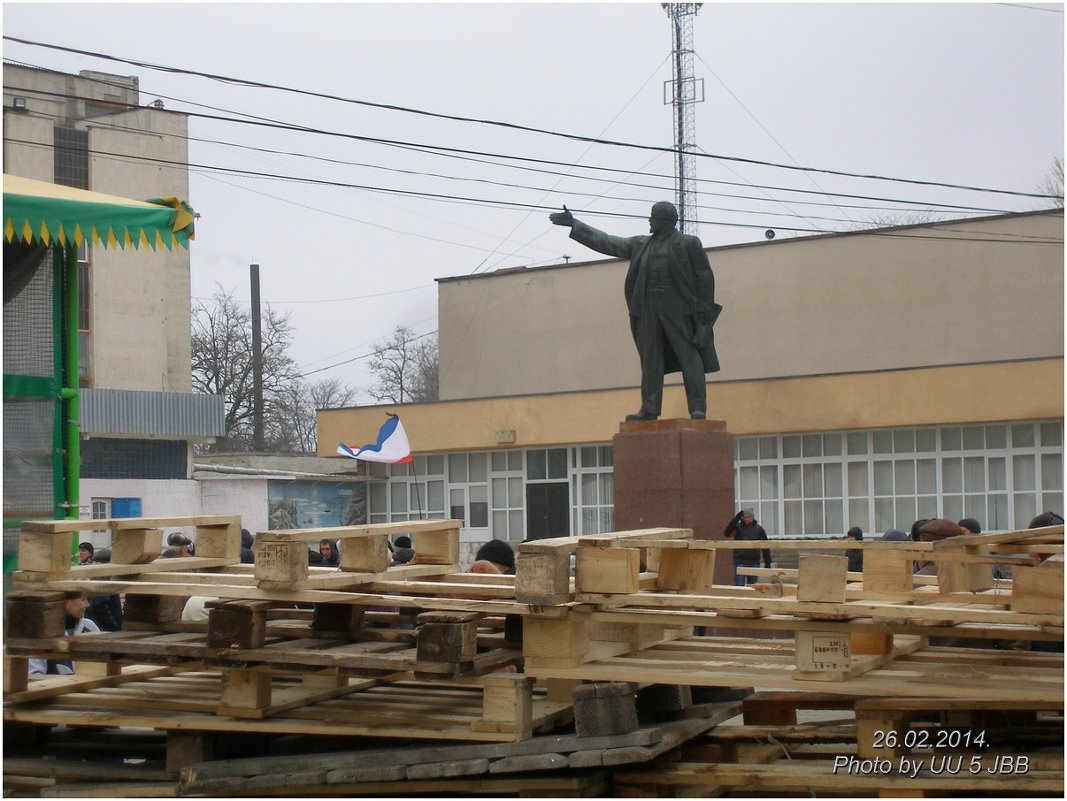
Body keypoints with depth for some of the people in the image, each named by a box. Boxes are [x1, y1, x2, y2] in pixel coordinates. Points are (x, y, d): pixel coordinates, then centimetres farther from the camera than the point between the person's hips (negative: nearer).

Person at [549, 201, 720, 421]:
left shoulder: (689, 244, 1)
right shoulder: (640, 245, 15)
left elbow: (704, 277, -1)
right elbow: (605, 242, 16)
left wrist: (704, 311, -9)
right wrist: (574, 225, 12)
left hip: (677, 308, -5)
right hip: (649, 309, 5)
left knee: (689, 356, -8)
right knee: (650, 360, 3)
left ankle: (698, 408, -10)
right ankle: (649, 409, 4)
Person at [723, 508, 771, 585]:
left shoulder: (758, 529, 5)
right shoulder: (738, 527, -2)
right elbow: (727, 534, -20)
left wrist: (767, 562, 5)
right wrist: (736, 519, -23)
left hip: (754, 562, 3)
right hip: (740, 562, -3)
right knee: (739, 586, -9)